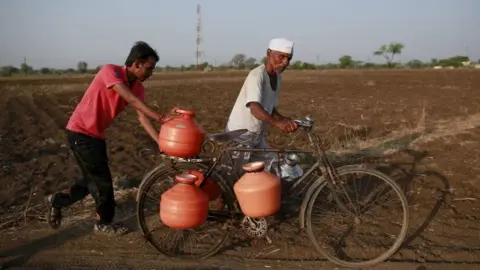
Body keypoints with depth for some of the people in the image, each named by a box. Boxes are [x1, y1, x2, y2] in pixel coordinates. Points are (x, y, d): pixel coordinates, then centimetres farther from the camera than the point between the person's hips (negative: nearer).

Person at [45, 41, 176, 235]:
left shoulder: (137, 87, -1)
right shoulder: (110, 71, -23)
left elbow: (142, 117, -9)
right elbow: (131, 99, -35)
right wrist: (160, 118, -40)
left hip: (96, 134, 8)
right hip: (80, 132, -8)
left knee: (94, 179, 17)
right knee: (102, 179, -1)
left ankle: (57, 200, 35)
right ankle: (104, 222, 19)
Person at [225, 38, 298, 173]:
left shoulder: (278, 78, 4)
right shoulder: (257, 75, -22)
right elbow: (255, 108, -38)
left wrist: (284, 120, -7)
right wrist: (277, 123, -54)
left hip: (258, 135, 8)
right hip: (240, 134, -8)